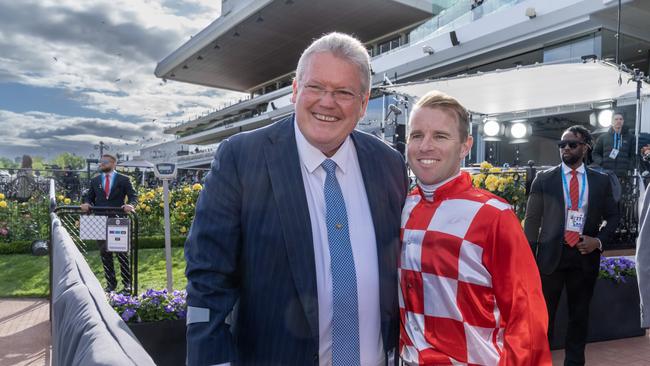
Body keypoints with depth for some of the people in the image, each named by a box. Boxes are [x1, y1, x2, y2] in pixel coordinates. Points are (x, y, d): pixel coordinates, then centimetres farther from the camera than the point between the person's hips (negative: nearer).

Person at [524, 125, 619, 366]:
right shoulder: (544, 178, 1)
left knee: (579, 315, 12)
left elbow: (612, 216, 13)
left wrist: (599, 240, -6)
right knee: (543, 314, 6)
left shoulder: (601, 181, 6)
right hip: (551, 254, -2)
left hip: (585, 256, 2)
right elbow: (532, 219, 0)